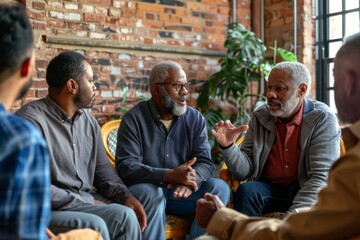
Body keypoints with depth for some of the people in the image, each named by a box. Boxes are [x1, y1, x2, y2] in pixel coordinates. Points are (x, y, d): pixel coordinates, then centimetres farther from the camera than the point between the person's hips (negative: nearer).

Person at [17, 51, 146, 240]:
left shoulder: (88, 121, 8)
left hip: (84, 203, 7)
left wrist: (125, 196, -5)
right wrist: (89, 202, -16)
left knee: (125, 215, -16)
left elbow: (102, 169, 14)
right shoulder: (31, 120, -16)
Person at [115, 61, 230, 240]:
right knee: (150, 193, -35)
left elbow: (205, 163, -5)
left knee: (219, 187, -19)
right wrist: (169, 176, -31)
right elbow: (125, 167, -17)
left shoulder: (195, 119, 4)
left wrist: (189, 180, -29)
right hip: (147, 190, -3)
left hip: (181, 191, 4)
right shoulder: (133, 119, -7)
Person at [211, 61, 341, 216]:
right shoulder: (260, 116, 1)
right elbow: (244, 171, -2)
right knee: (246, 191, -29)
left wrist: (292, 216, -28)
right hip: (269, 189, 2)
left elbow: (322, 177, -16)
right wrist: (228, 146, -22)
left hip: (307, 192, -2)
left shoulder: (323, 119, -8)